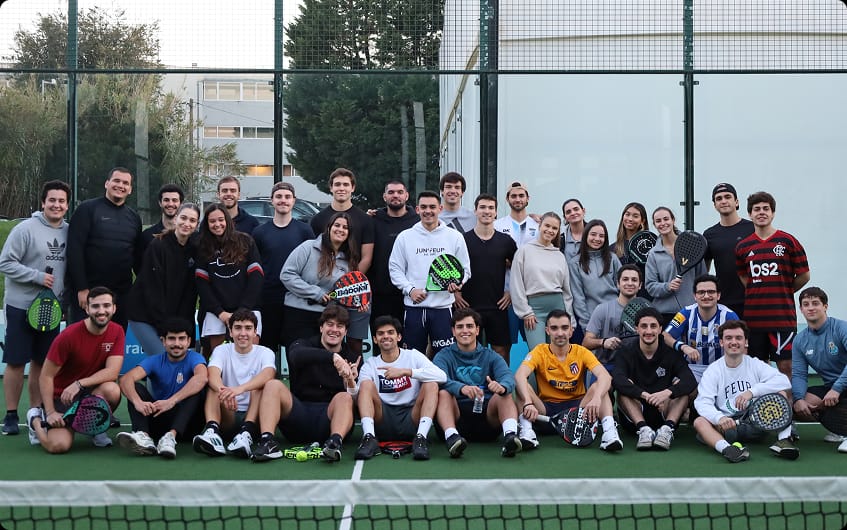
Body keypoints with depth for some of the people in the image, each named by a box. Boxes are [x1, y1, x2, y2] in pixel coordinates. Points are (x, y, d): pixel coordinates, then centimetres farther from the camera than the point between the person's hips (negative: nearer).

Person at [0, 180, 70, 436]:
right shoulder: (25, 229, -10)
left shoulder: (68, 232, 6)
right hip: (21, 307, -5)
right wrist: (38, 276, -17)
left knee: (42, 362, 10)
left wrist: (64, 297, 7)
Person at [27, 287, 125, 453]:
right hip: (61, 396, -3)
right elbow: (46, 376, -12)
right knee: (59, 446, -24)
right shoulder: (69, 336, -18)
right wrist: (51, 412, -18)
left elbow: (112, 372, -16)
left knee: (112, 390, -32)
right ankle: (36, 419, 12)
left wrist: (79, 384, -27)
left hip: (92, 391, 3)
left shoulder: (117, 332, -8)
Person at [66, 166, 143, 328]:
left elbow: (138, 256, 17)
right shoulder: (88, 209, -2)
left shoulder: (134, 217, 13)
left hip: (121, 295, 5)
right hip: (87, 292, -4)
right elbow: (74, 250, -9)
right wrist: (81, 288, -14)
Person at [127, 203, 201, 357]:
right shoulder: (158, 246, -12)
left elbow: (190, 292, 3)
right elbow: (152, 290, -14)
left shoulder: (194, 249, 3)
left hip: (175, 318, 5)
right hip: (144, 316, -5)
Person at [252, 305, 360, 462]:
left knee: (344, 397, -29)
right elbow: (296, 355, -19)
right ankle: (267, 442, -38)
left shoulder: (352, 360, 11)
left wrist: (351, 381, -20)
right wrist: (333, 357, -34)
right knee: (274, 385, -21)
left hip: (329, 418, 0)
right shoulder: (304, 345, 9)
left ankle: (335, 442, -54)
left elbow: (357, 400, 3)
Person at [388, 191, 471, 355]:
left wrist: (457, 283, -12)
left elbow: (465, 269, 9)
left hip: (443, 306, -1)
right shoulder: (405, 237, 6)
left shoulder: (455, 237, 5)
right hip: (413, 307, 1)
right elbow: (395, 268, 6)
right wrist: (410, 289, -9)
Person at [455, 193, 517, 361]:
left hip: (497, 307, 1)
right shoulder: (463, 239, 1)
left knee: (501, 349, 4)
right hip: (468, 306, -1)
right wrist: (455, 292, -3)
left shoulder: (506, 241, 6)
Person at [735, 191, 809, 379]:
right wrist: (759, 293, 8)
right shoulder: (743, 246, 8)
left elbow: (804, 276, 4)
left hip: (783, 316, -3)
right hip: (753, 318, 3)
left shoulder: (788, 241, -1)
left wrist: (784, 292, 8)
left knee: (786, 366, -1)